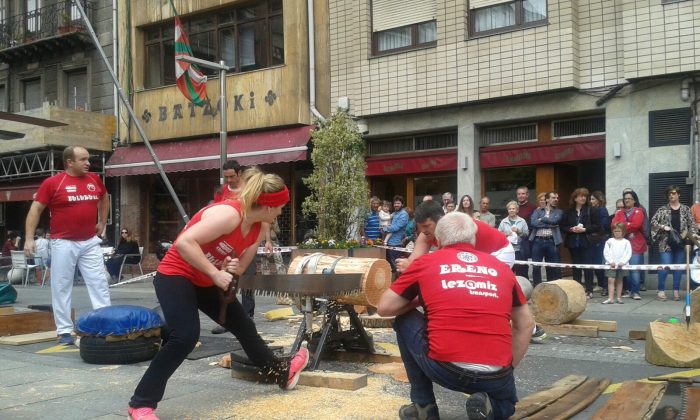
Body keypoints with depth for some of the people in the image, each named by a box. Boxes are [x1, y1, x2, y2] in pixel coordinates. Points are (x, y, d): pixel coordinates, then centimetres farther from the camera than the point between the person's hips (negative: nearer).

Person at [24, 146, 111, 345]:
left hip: (90, 242, 4)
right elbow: (35, 209, -6)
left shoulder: (95, 179, 5)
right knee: (61, 287, 3)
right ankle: (64, 331, 11)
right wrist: (29, 238, -12)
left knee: (99, 283, 3)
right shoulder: (52, 183, -8)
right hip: (63, 243, -4)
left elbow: (104, 199, 25)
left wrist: (102, 222, 18)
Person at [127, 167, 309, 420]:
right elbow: (184, 243, -35)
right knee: (186, 336, -24)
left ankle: (282, 373, 34)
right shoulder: (229, 213, -29)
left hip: (207, 282, 9)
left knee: (243, 326, 16)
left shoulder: (257, 230, -1)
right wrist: (215, 273, -33)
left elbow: (240, 267, 8)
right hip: (175, 277, -9)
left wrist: (233, 267, -16)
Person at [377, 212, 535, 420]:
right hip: (495, 377, 3)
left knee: (404, 321, 24)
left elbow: (384, 308, 13)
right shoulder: (500, 267, 15)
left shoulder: (426, 262, 7)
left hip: (444, 368, -3)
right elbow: (526, 324, 20)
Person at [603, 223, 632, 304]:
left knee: (619, 280, 10)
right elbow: (606, 252, 0)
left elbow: (628, 254, -2)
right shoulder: (609, 241, 5)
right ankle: (610, 298, -11)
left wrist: (623, 262, -13)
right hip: (611, 264, 0)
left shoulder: (626, 242, 3)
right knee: (611, 280, -8)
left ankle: (619, 297, 18)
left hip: (622, 265, 0)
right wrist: (611, 261, -10)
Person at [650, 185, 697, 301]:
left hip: (681, 243, 2)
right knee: (665, 267, -7)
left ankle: (676, 290, 16)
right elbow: (653, 221, 0)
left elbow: (692, 224, 7)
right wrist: (663, 227, -13)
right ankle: (661, 290, 5)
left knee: (679, 267, 6)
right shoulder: (663, 209, 3)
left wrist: (691, 234, -8)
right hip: (666, 243, -2)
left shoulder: (686, 209, 7)